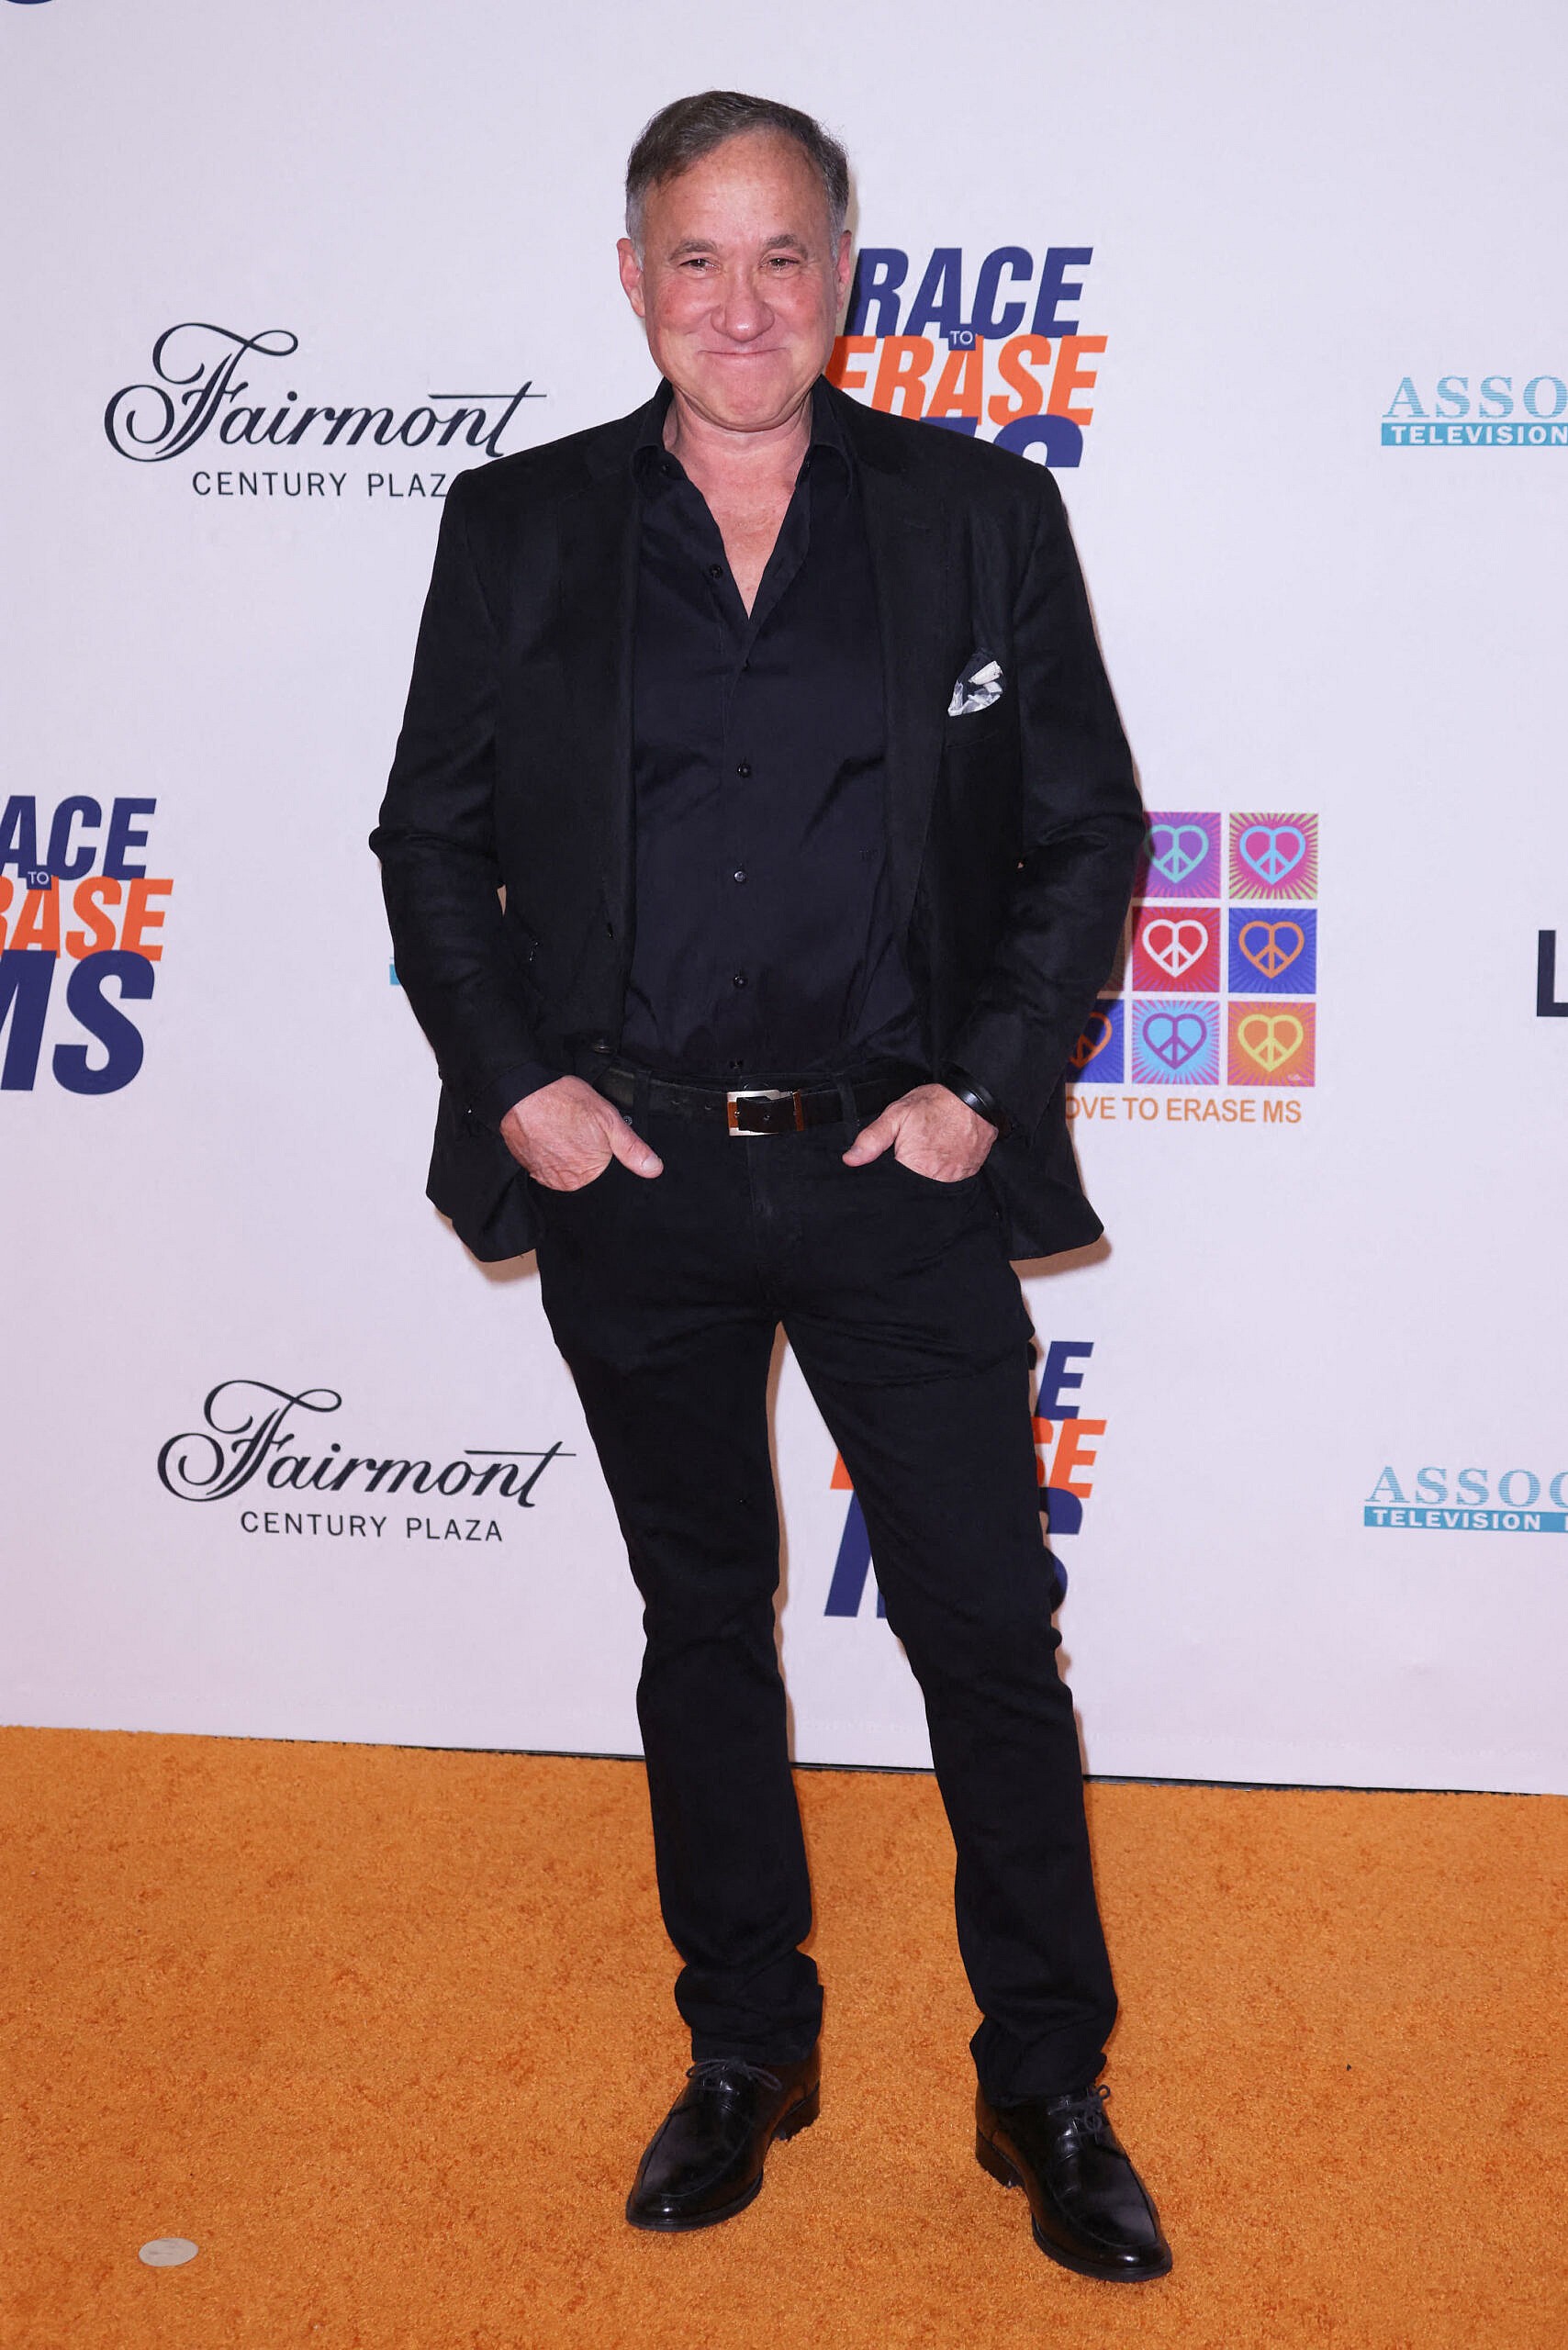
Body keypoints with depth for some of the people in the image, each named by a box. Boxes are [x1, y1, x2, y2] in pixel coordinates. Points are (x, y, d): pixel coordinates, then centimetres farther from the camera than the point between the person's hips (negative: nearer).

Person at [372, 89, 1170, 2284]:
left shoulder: (982, 514, 2)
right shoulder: (519, 530, 4)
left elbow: (1087, 830, 3)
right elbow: (431, 837, 8)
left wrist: (989, 1085, -6)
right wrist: (514, 1080, -4)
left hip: (902, 1174, -1)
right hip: (632, 1182, 2)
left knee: (989, 1630, 3)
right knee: (704, 1623, 14)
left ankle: (1048, 2089, 22)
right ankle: (744, 2050, 33)